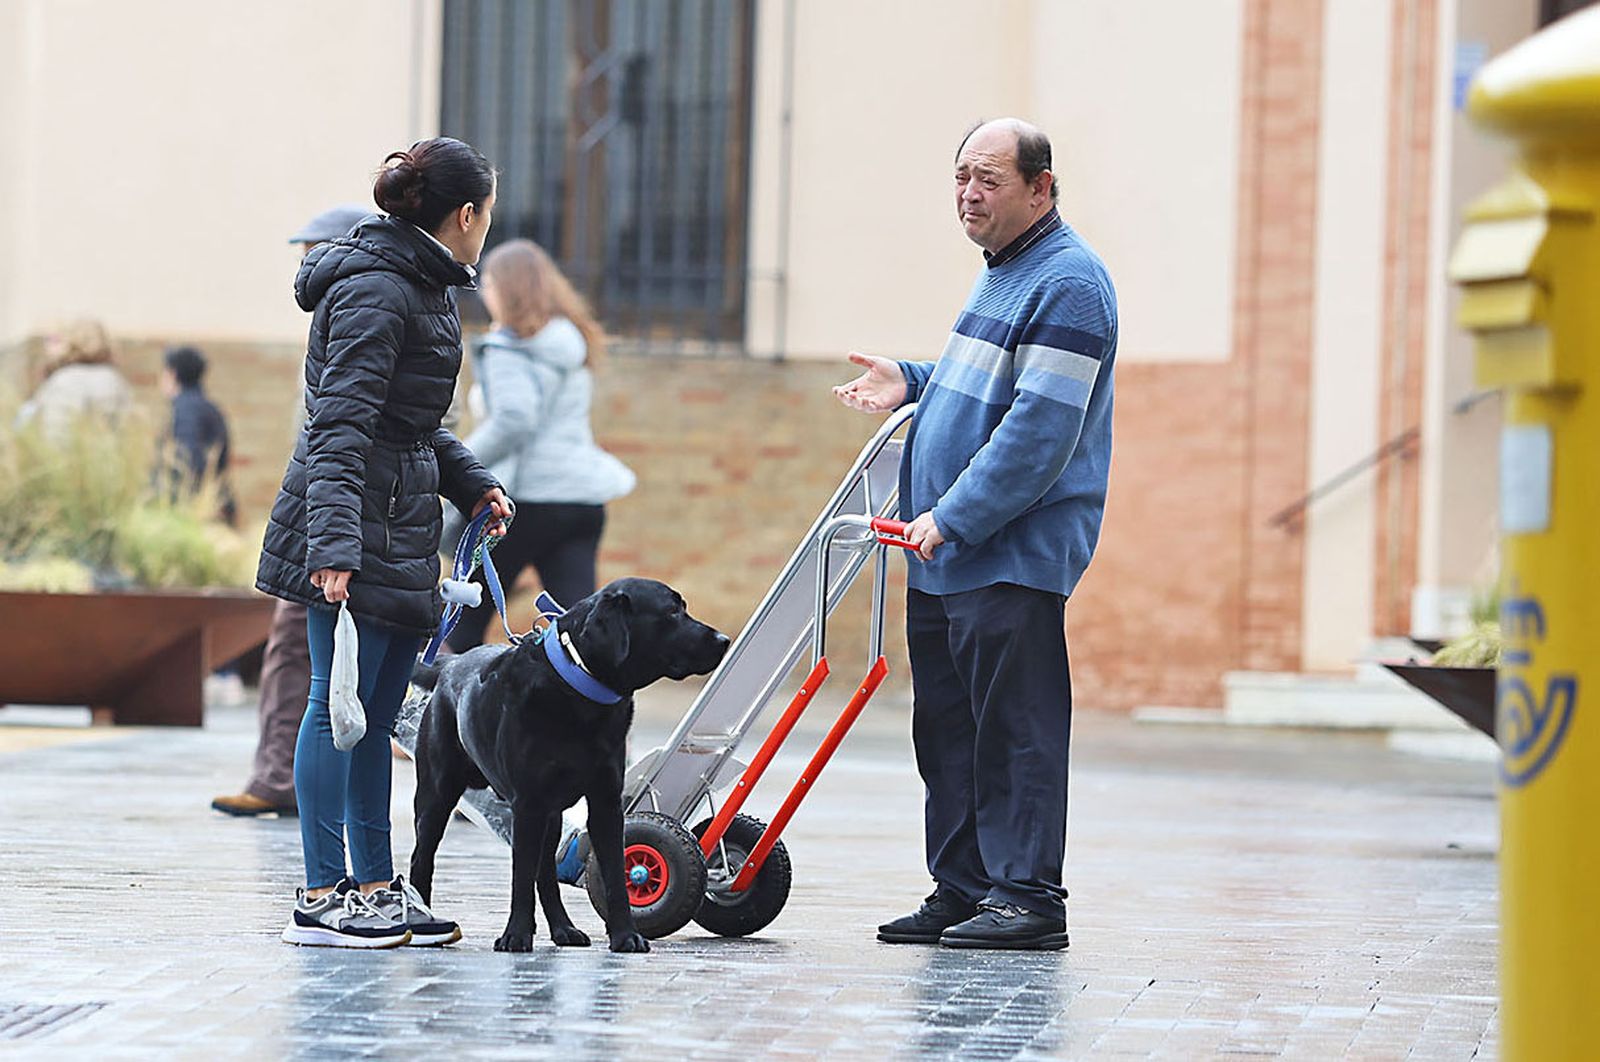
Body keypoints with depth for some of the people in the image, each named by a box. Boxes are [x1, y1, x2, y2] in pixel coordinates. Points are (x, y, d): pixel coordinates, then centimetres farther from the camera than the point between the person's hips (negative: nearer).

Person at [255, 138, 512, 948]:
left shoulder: (419, 286, 16)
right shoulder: (374, 290, -15)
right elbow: (340, 426, -22)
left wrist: (472, 483, 21)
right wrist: (334, 545, -29)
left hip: (396, 531, 10)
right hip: (355, 524, -10)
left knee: (376, 712, 12)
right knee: (341, 706, -7)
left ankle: (376, 887, 16)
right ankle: (322, 899, -4)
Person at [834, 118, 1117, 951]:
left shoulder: (1067, 285, -14)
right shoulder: (1002, 272, 18)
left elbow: (1040, 430, -21)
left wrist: (952, 517, -20)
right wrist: (913, 382, 15)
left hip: (1015, 560, -10)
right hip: (946, 556, 10)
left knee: (1016, 730, -7)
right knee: (947, 727, 11)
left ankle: (1028, 896, -3)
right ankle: (960, 891, 17)